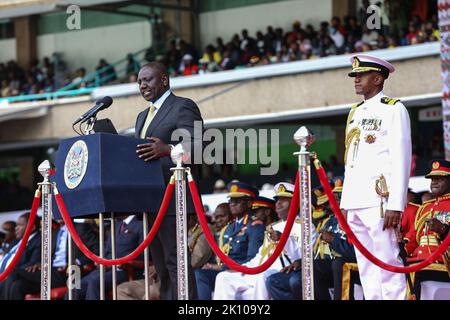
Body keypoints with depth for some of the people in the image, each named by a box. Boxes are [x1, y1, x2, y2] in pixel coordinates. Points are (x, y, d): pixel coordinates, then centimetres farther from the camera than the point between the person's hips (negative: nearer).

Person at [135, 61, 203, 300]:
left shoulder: (183, 107, -3)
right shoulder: (143, 116, 25)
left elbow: (199, 145, -16)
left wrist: (168, 149, -32)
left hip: (171, 198, -9)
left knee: (175, 260, -14)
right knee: (161, 265, 8)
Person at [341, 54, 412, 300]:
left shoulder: (393, 109, -2)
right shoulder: (355, 113, 20)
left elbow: (401, 159, -9)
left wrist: (396, 205, -16)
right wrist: (345, 203, 14)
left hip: (379, 202, -7)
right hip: (355, 203, 7)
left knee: (388, 263, -10)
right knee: (366, 267, 7)